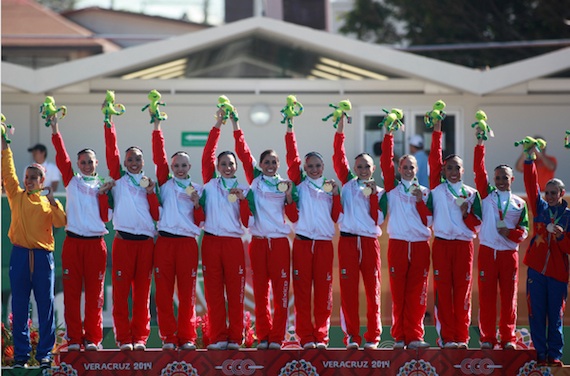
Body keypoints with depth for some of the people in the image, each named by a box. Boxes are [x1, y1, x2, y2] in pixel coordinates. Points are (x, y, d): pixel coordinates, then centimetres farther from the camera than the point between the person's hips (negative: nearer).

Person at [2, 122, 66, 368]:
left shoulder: (48, 202, 8)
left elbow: (61, 222, -5)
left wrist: (53, 200, -12)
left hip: (43, 256, 0)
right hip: (20, 255, 0)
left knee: (45, 306, 1)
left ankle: (45, 353, 6)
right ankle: (21, 353, 6)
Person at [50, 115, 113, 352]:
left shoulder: (103, 186, 13)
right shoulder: (71, 181, 11)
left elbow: (105, 217, 5)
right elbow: (61, 157, -2)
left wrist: (102, 194, -5)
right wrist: (55, 132, -11)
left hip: (96, 243, 0)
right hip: (73, 241, 0)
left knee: (95, 293, 0)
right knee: (71, 292, -2)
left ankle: (93, 338, 4)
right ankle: (74, 339, 1)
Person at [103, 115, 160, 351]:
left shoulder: (150, 183, 16)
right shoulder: (119, 179, 12)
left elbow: (157, 215, 10)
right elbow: (111, 151, 2)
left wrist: (151, 192, -2)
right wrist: (109, 123, -2)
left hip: (146, 241, 2)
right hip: (123, 240, -2)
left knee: (142, 292, 2)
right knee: (121, 291, -5)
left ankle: (140, 338, 6)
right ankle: (124, 338, -3)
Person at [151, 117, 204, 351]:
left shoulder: (197, 189, 13)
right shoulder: (165, 183, 12)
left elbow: (200, 222, 10)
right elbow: (158, 156, 3)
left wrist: (197, 204, -6)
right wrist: (157, 128, 0)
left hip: (188, 242, 0)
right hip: (165, 241, 0)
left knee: (187, 293, -1)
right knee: (163, 292, -2)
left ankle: (187, 338, 4)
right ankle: (168, 338, 2)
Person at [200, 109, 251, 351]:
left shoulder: (243, 189, 12)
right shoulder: (210, 184, 11)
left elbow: (247, 222, 5)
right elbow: (207, 156, 1)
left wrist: (242, 199, -8)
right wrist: (217, 127, -1)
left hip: (234, 242, 0)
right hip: (211, 241, 0)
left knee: (235, 292, -2)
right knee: (213, 292, -1)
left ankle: (235, 338, 2)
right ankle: (217, 337, 3)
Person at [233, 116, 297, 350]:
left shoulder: (284, 184, 8)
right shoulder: (255, 180, 8)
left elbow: (294, 217, 5)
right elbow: (243, 153, 1)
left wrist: (288, 196, -8)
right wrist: (235, 125, -4)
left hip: (279, 241, -1)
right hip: (258, 241, 1)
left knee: (281, 292, -4)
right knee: (260, 292, 3)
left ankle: (277, 338, -1)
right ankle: (263, 337, 9)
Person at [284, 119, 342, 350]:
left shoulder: (329, 187, 15)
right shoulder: (300, 183, 10)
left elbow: (336, 216, 9)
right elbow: (292, 158, 1)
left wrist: (336, 194, -2)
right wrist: (290, 129, -2)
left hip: (324, 243, 2)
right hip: (303, 242, -2)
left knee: (323, 291, 0)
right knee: (302, 290, -3)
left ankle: (321, 336, 5)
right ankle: (306, 337, 0)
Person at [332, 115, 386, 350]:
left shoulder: (380, 192, 12)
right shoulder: (348, 183, 11)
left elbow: (378, 219, 1)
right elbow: (338, 158, 1)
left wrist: (373, 196, -7)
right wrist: (340, 129, -5)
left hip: (369, 241, 1)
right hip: (348, 240, -1)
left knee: (373, 289, 0)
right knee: (348, 290, -2)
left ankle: (372, 337, 5)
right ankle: (351, 336, 2)